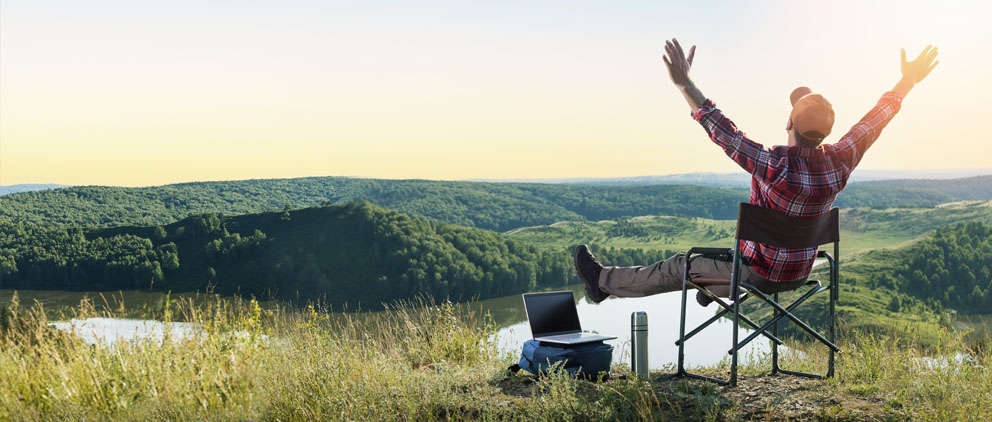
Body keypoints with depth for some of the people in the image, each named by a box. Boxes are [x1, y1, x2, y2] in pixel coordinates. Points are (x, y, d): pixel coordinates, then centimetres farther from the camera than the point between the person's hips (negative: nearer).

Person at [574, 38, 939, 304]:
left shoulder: (776, 167, -33)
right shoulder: (837, 164, -14)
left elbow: (724, 134, -34)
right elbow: (872, 122, 0)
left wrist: (684, 84, -34)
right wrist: (908, 81, 12)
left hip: (760, 275, -6)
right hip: (799, 275, 7)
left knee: (679, 267, 9)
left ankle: (605, 282, 24)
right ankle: (716, 290, 65)